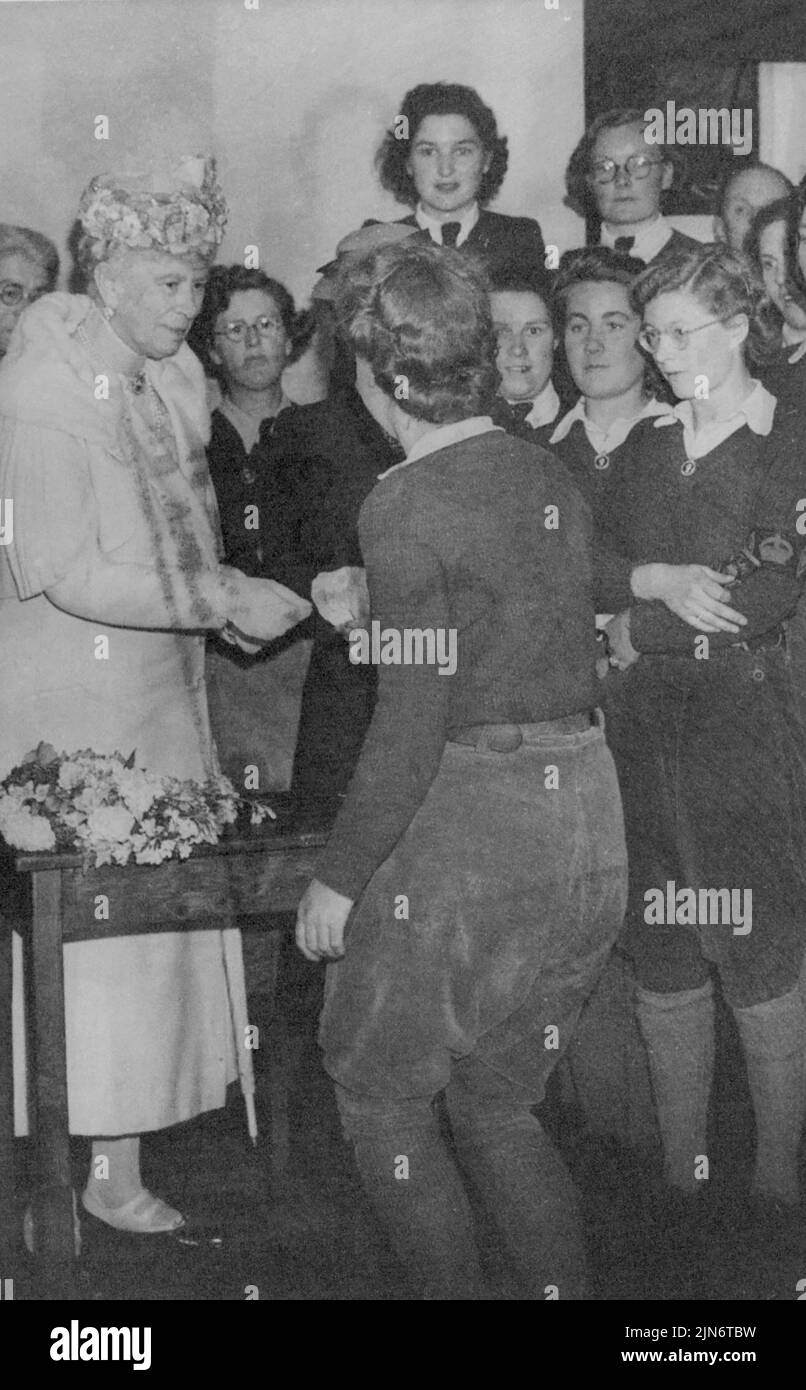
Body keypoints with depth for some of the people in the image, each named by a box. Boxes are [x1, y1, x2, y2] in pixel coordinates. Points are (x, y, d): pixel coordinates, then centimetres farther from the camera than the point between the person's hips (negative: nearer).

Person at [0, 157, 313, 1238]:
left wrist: (237, 595, -2)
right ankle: (107, 1171, 12)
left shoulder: (177, 380, 7)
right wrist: (221, 601, -21)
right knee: (98, 919, -2)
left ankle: (125, 1161, 20)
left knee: (171, 906, 8)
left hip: (165, 689, 7)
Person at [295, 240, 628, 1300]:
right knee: (495, 1104, 22)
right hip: (589, 817, 8)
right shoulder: (551, 478, 8)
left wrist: (339, 878, -9)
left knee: (379, 1096, 13)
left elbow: (412, 723, -18)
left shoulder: (405, 506, -15)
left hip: (468, 826, -8)